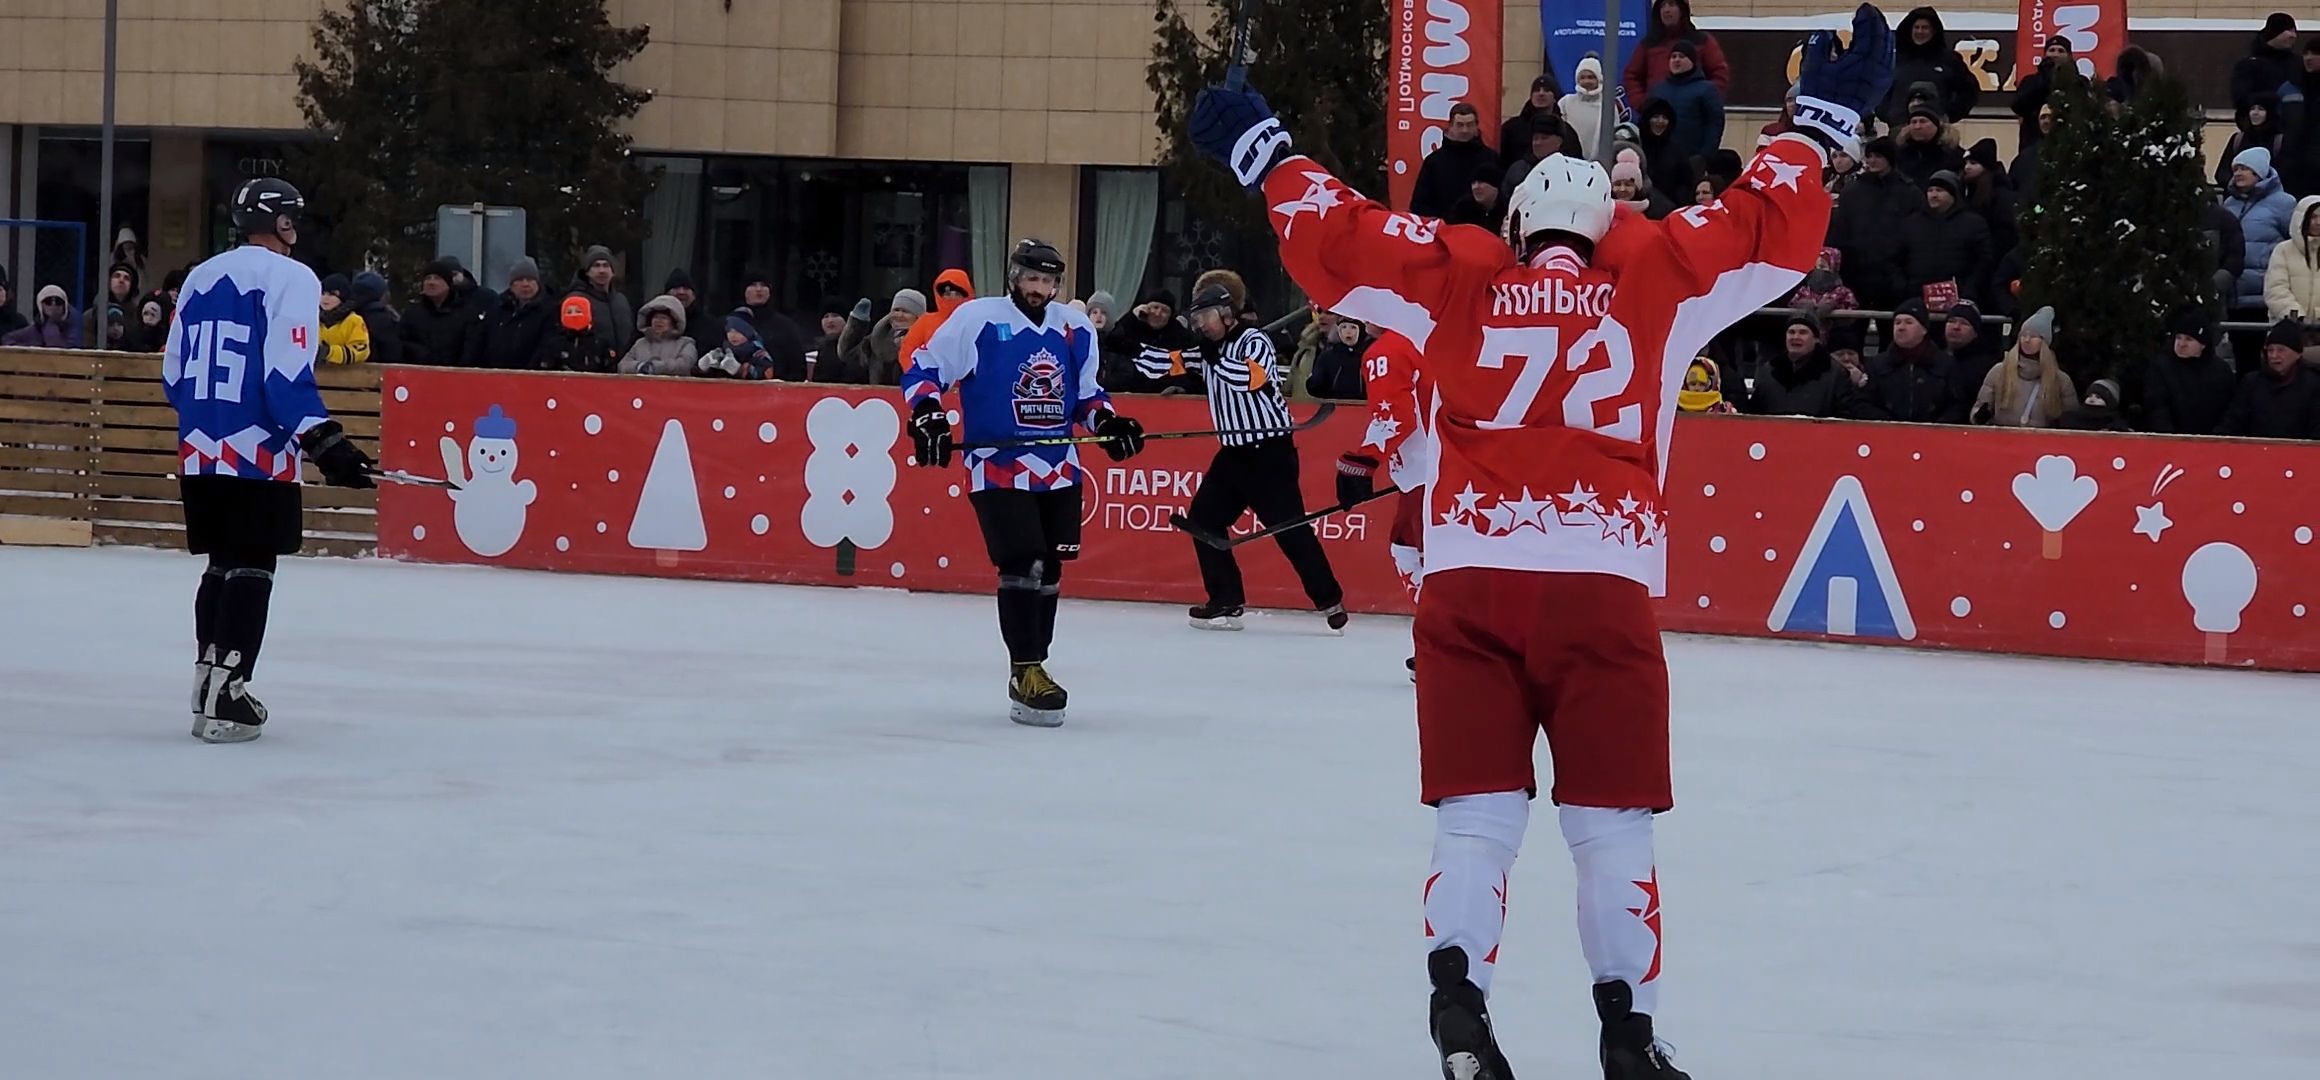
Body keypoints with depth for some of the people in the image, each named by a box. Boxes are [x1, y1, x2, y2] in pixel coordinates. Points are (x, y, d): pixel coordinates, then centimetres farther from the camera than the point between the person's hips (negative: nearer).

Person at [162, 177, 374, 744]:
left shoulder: (201, 278, 14)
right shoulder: (290, 278, -7)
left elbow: (174, 375, 17)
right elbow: (286, 376, -17)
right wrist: (325, 442, -17)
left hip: (200, 452, 7)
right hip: (260, 454, -7)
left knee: (222, 565, 17)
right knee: (251, 570, -4)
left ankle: (210, 684, 19)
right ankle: (224, 699, -9)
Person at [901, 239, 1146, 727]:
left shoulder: (1076, 329, 9)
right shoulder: (977, 319, -7)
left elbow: (1085, 392, 20)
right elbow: (923, 369, -4)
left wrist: (1108, 421, 2)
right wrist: (927, 416, -20)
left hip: (1059, 470, 6)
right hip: (998, 466, -6)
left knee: (1049, 570, 10)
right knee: (1022, 565, -15)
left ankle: (1031, 668, 22)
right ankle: (1026, 673, -11)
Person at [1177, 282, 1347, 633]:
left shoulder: (1254, 341, -11)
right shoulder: (1210, 349, 12)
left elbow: (1250, 378, -30)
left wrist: (1213, 356, -21)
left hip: (1271, 453, -9)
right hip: (1234, 452, 9)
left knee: (1290, 529, -11)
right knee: (1203, 520, 4)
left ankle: (1330, 601, -3)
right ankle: (1227, 602, 8)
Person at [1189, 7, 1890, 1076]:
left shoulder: (1458, 278, 12)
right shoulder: (1655, 274, 11)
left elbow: (1337, 238, 12)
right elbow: (1769, 226, 13)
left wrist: (1263, 153, 26)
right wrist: (1823, 119, 25)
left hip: (1469, 582, 1)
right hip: (1603, 586, -1)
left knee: (1478, 813, 5)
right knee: (1611, 821, 8)